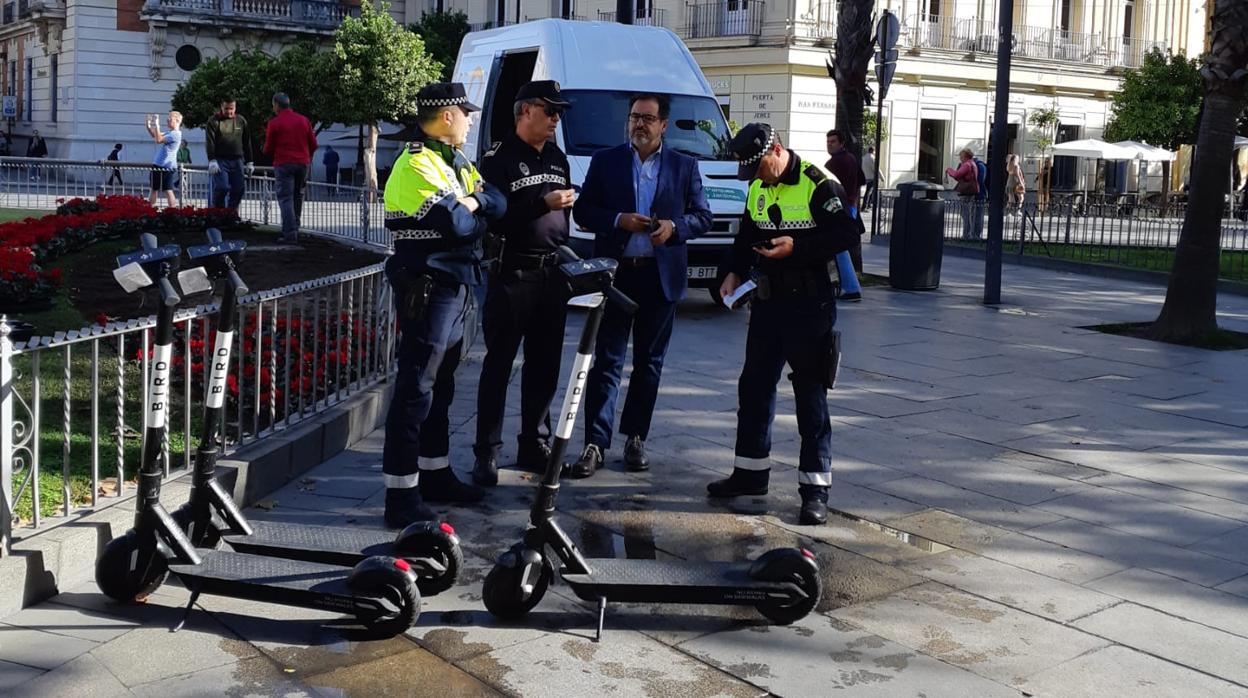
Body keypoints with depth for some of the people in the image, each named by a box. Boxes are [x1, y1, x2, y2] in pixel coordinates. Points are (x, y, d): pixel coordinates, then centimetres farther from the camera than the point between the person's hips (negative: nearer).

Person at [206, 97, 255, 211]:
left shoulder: (241, 120, 13)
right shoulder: (214, 121, 2)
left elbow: (247, 143, 16)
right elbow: (209, 142, -7)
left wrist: (249, 162, 12)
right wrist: (212, 161, -18)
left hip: (237, 161, 4)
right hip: (220, 160, -4)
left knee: (239, 188, -1)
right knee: (222, 187, -14)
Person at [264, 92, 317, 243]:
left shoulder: (274, 123, -5)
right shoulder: (304, 120, 7)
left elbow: (268, 149, -2)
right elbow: (313, 144, 9)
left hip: (283, 164, -4)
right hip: (303, 163, 4)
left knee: (285, 198, -3)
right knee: (297, 197, 16)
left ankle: (289, 234, -12)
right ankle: (295, 229, 20)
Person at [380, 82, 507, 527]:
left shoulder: (454, 161, 16)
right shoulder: (417, 164, -14)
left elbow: (498, 205, 8)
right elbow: (456, 225, -23)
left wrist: (469, 202, -11)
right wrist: (475, 213, -2)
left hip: (454, 285, 10)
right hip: (427, 286, -10)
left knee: (441, 384, 17)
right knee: (416, 387, -9)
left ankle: (436, 474, 28)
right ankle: (401, 495, -6)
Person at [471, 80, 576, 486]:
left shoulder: (557, 158, 15)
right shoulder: (499, 159, -6)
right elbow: (493, 217, -16)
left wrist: (565, 253, 15)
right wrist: (541, 203, -21)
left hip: (553, 274, 6)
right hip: (511, 273, -6)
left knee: (544, 366, 10)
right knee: (498, 365, -1)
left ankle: (534, 447, 20)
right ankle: (488, 453, 4)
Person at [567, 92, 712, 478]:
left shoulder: (684, 166, 8)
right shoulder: (605, 160, 5)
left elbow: (703, 216, 8)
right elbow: (582, 211, 2)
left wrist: (674, 226, -12)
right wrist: (619, 221, -15)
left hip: (660, 276, 2)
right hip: (615, 273, -1)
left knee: (649, 362, 9)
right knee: (607, 361, -2)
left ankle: (635, 438, 20)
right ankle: (595, 443, 0)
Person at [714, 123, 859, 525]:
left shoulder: (818, 185, -13)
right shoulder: (757, 189, 11)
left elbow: (847, 234, -15)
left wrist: (797, 247, -23)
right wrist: (735, 273, 6)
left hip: (809, 305, -8)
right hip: (766, 302, 8)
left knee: (810, 394, -2)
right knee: (754, 386, 13)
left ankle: (815, 488, 5)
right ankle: (751, 472, 27)